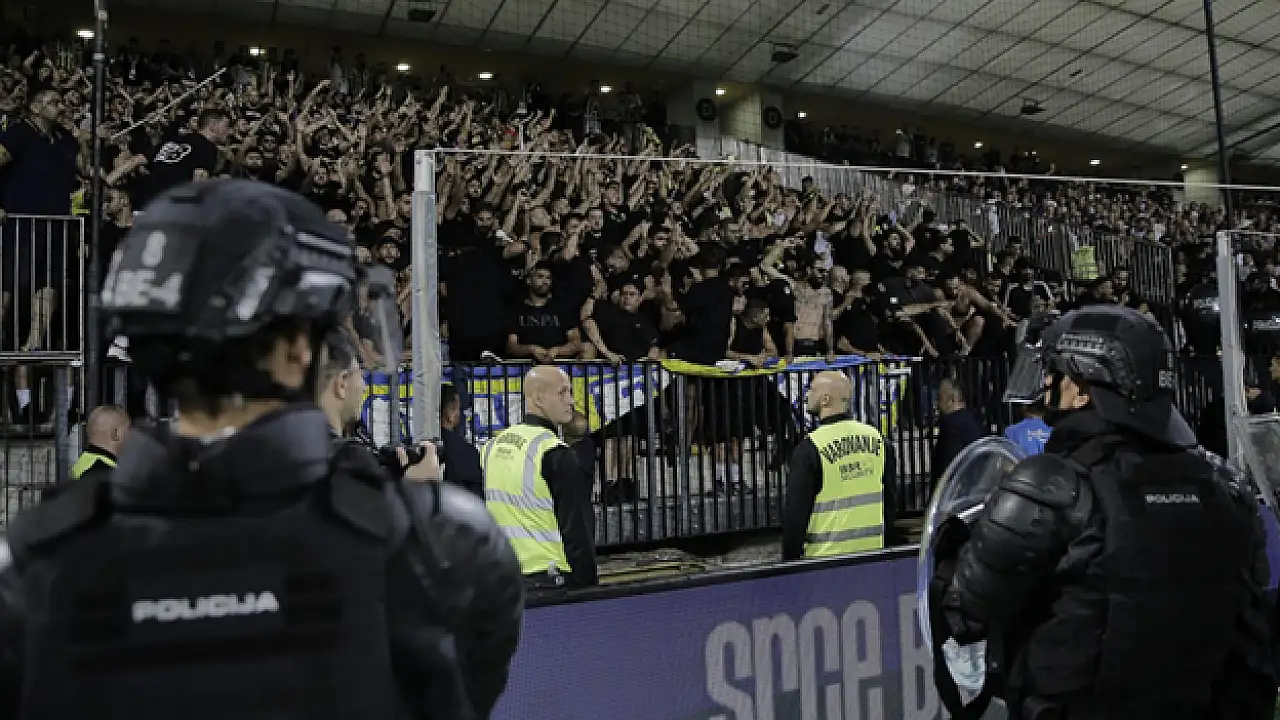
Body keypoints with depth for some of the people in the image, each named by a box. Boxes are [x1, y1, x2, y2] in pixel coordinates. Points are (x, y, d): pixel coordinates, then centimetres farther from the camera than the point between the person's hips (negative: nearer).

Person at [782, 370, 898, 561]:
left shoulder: (810, 447, -13)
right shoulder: (877, 438, 3)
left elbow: (796, 510, -12)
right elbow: (889, 502, 11)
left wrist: (790, 559, -3)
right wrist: (888, 546, 20)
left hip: (826, 555, -5)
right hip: (873, 549, 5)